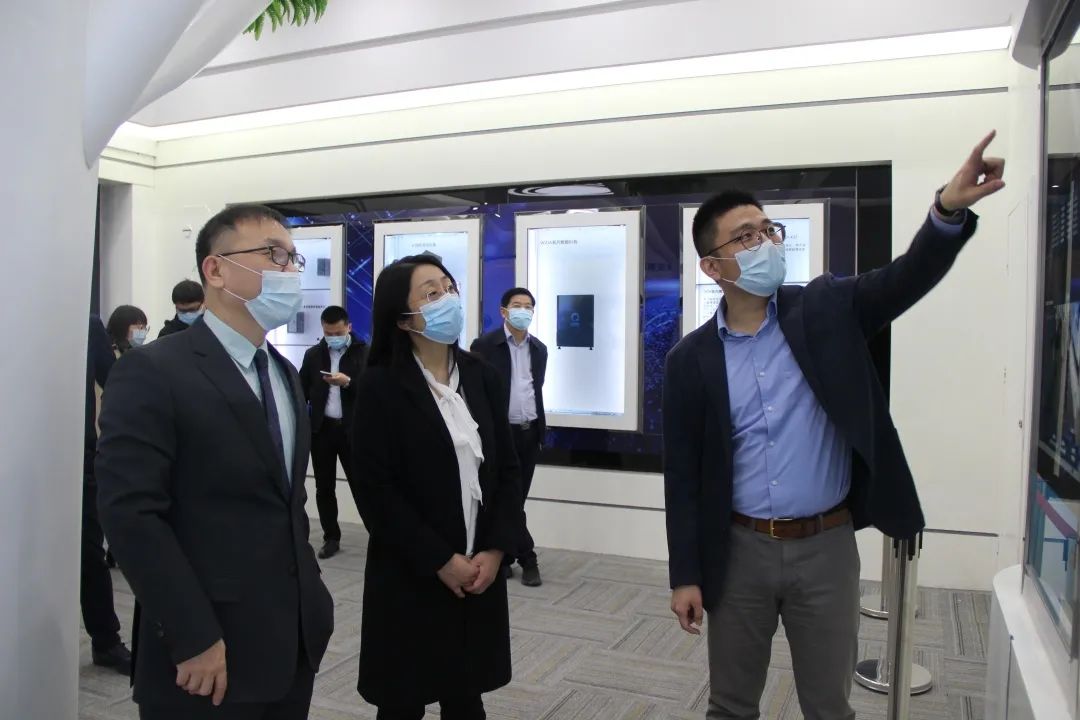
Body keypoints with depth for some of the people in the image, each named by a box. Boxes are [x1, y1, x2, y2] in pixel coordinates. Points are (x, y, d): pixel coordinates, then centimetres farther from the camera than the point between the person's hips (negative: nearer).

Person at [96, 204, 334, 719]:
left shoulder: (284, 374, 12)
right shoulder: (152, 372, -13)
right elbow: (131, 513, -19)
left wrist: (308, 595, 9)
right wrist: (193, 639, -20)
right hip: (211, 654, -7)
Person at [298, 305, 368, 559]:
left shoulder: (364, 352, -2)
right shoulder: (312, 354, 9)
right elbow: (302, 391, 9)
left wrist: (348, 382, -26)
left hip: (352, 428, -3)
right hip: (322, 428, 4)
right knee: (324, 487, 9)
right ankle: (331, 538, 19)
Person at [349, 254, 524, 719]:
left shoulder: (482, 376, 5)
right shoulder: (381, 386, -9)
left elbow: (507, 469, 5)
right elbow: (373, 488, -13)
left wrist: (496, 549, -6)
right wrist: (440, 561, -14)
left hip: (480, 571, 4)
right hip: (409, 576, -4)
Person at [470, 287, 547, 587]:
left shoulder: (539, 349, 10)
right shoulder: (485, 345, -7)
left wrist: (539, 430, 13)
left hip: (530, 433, 5)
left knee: (515, 499, 10)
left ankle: (502, 557, 19)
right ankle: (528, 559, 14)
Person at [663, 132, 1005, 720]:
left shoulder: (825, 310, -2)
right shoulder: (691, 359, -5)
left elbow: (910, 275, -17)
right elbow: (682, 475, -3)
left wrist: (949, 209, -38)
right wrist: (685, 576, -3)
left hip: (826, 547, 0)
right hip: (740, 551, 0)